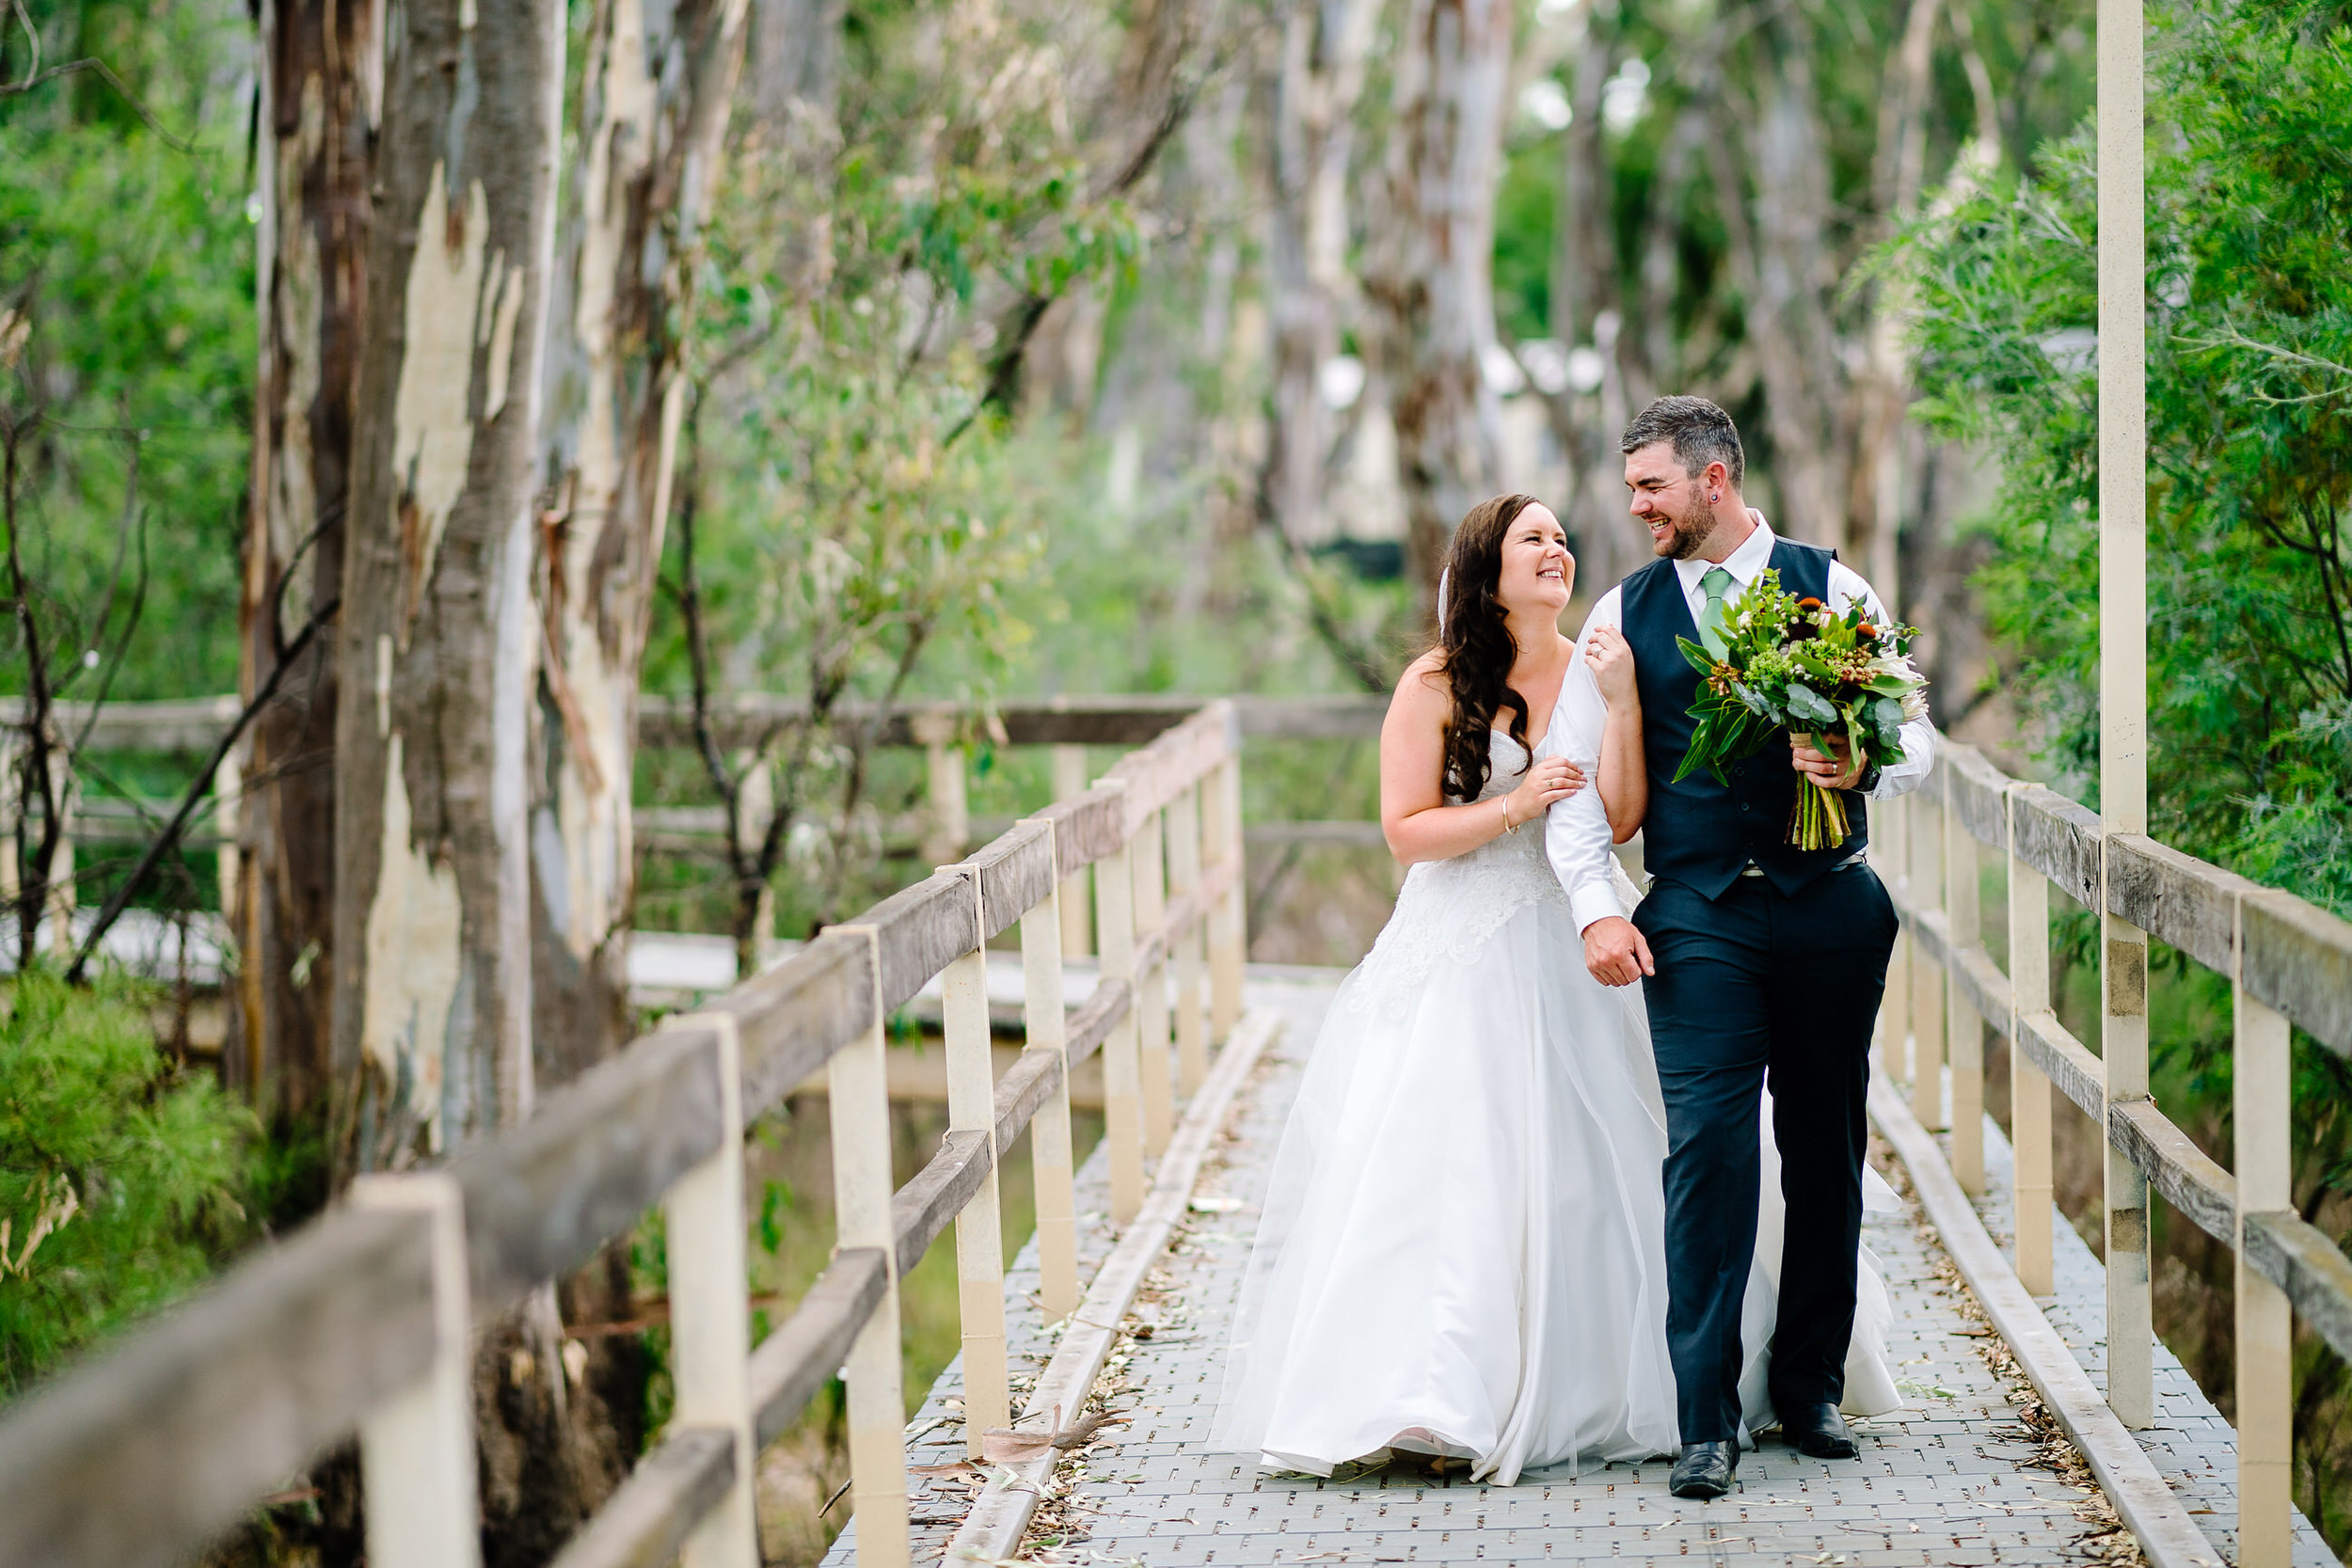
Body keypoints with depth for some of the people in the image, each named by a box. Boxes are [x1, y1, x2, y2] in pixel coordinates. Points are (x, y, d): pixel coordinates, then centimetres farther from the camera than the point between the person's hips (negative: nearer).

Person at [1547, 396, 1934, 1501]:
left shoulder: (1831, 587, 5)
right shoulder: (1624, 613, 7)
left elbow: (1914, 737, 4)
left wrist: (1862, 768, -19)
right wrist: (1597, 909, -8)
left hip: (1829, 904, 1)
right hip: (1697, 914, -1)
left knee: (1827, 1151, 8)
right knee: (1707, 1148, -10)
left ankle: (1812, 1387, 22)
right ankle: (1707, 1418, -7)